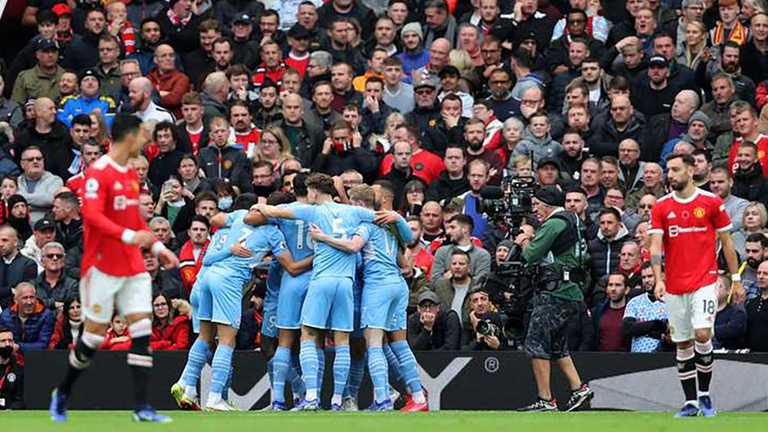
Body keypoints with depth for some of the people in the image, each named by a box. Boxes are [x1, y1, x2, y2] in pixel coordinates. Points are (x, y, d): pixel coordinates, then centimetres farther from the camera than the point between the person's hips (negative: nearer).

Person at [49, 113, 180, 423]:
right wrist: (127, 235, -34)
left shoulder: (131, 174, 13)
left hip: (133, 266, 7)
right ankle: (62, 394, 21)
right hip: (103, 266, -7)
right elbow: (92, 214, -24)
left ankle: (142, 407, -6)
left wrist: (156, 246, 15)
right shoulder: (99, 172, -13)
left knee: (142, 330, -4)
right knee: (94, 333, 0)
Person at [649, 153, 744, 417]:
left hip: (704, 282, -3)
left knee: (702, 335, -17)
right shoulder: (661, 207, 4)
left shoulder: (711, 202, 0)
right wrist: (658, 279, -18)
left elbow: (727, 243, 6)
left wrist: (736, 280, 5)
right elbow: (656, 246, -4)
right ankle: (690, 403, 13)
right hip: (675, 286, 3)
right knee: (683, 344, 6)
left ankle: (704, 393, 1)